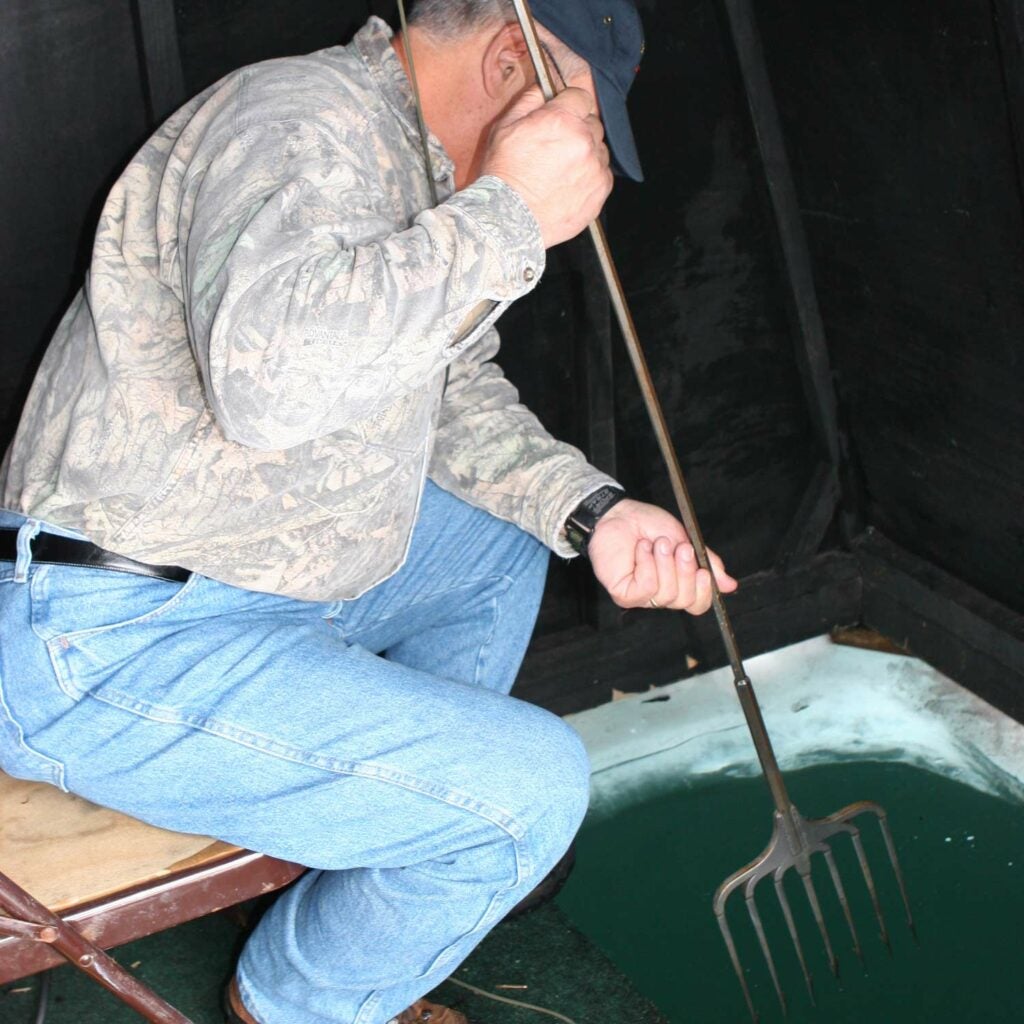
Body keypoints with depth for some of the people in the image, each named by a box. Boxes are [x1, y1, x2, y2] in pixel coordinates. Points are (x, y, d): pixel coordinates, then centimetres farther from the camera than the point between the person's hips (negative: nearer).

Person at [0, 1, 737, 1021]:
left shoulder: (407, 156, 12)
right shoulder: (306, 123, -21)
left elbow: (456, 392, 18)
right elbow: (270, 379, -40)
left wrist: (592, 513, 3)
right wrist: (508, 217, -30)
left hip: (245, 581, 11)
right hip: (113, 651, -11)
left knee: (498, 544, 24)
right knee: (530, 787, -15)